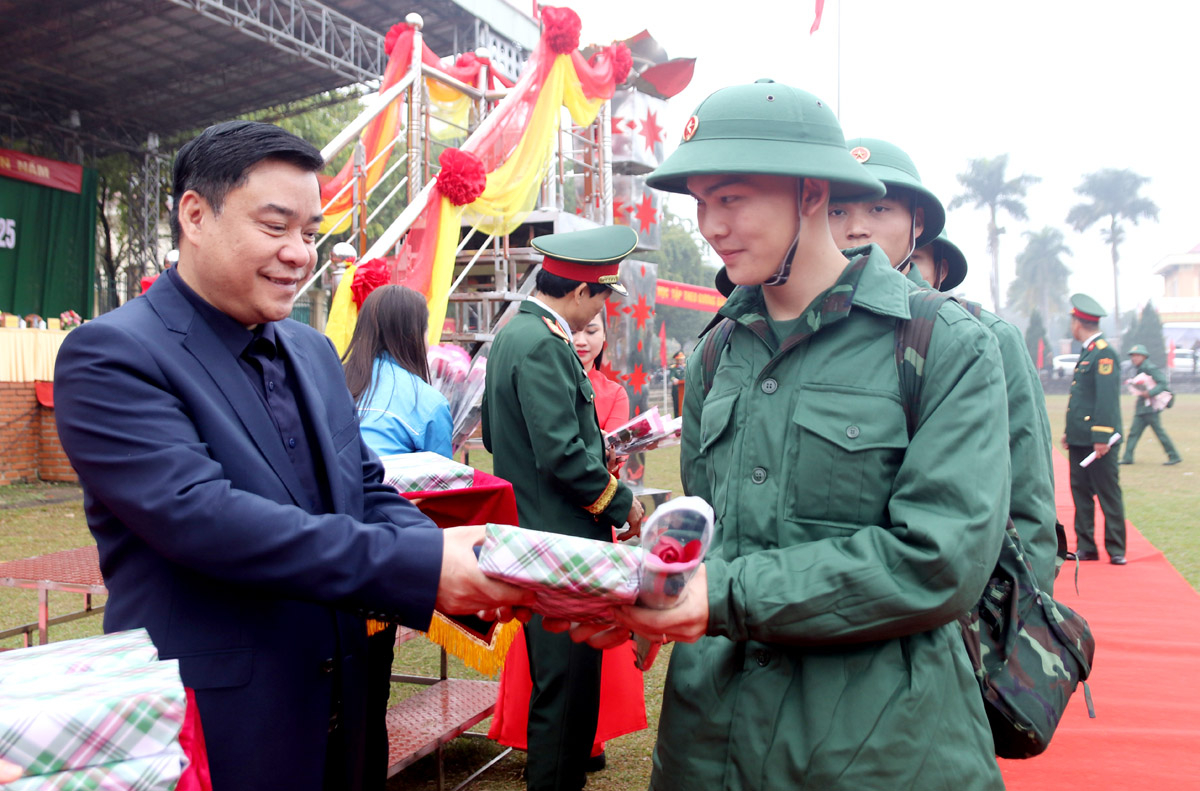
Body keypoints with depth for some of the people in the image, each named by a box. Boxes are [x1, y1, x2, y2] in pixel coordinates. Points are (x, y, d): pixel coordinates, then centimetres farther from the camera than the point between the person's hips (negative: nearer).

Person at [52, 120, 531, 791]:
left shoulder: (314, 352, 8)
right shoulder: (111, 356, -14)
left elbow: (367, 491, 8)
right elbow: (196, 514, -26)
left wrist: (464, 569, -12)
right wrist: (420, 564, -29)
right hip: (213, 721, -6)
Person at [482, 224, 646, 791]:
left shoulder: (513, 334, 12)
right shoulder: (542, 345, -19)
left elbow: (494, 433, 20)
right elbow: (561, 453, -25)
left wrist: (596, 449, 17)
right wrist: (623, 504, -10)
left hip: (532, 530, 11)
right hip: (562, 537, -11)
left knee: (558, 677, 22)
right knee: (565, 683, 1)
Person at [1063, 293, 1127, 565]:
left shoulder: (1104, 353, -13)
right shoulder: (1087, 352, 17)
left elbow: (1108, 398, -19)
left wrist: (1102, 437, -23)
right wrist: (1069, 431, 20)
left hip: (1097, 441, -9)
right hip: (1080, 439, 9)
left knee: (1108, 495, -1)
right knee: (1081, 493, 11)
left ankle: (1116, 550, 7)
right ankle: (1086, 547, 17)